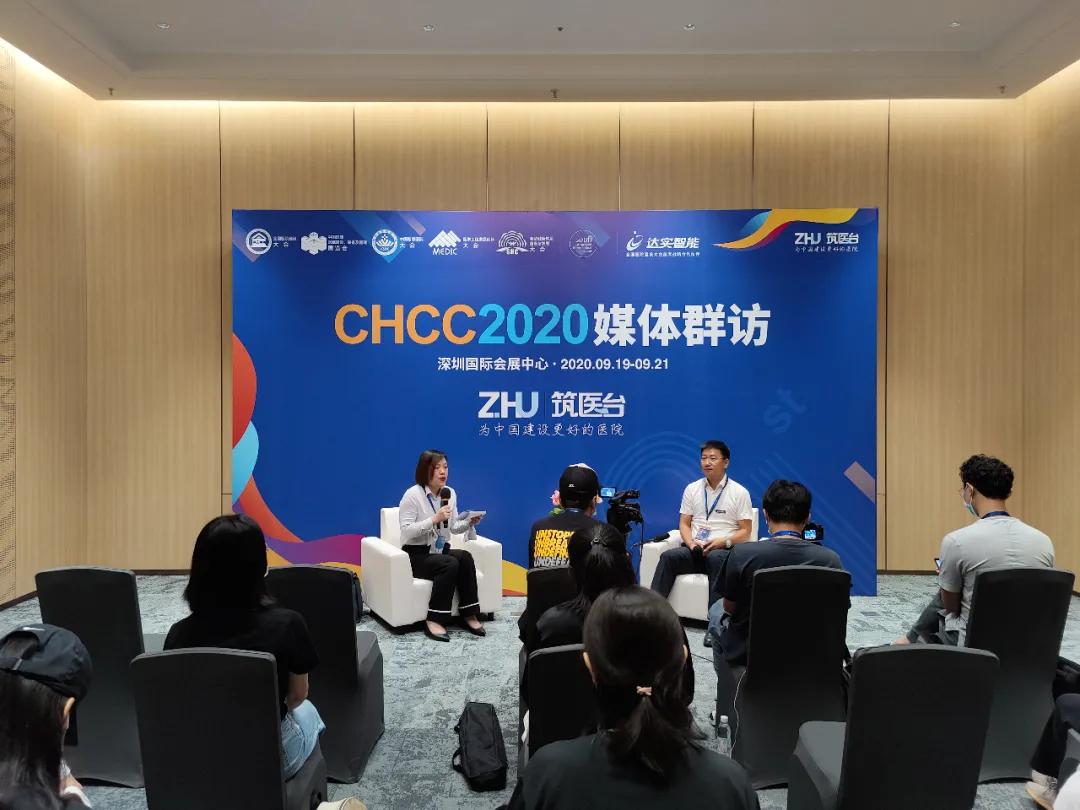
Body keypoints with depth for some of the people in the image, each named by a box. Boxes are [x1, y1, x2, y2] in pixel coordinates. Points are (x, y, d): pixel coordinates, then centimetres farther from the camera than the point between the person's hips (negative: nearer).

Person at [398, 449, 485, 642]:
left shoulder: (450, 493, 7)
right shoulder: (413, 494, -12)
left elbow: (453, 528, 11)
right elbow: (406, 532, -19)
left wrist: (469, 522, -9)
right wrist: (434, 519, -27)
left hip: (441, 551, 5)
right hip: (417, 555, -5)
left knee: (465, 556, -26)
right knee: (450, 564, -32)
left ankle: (469, 615, -19)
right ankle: (434, 621, -25)